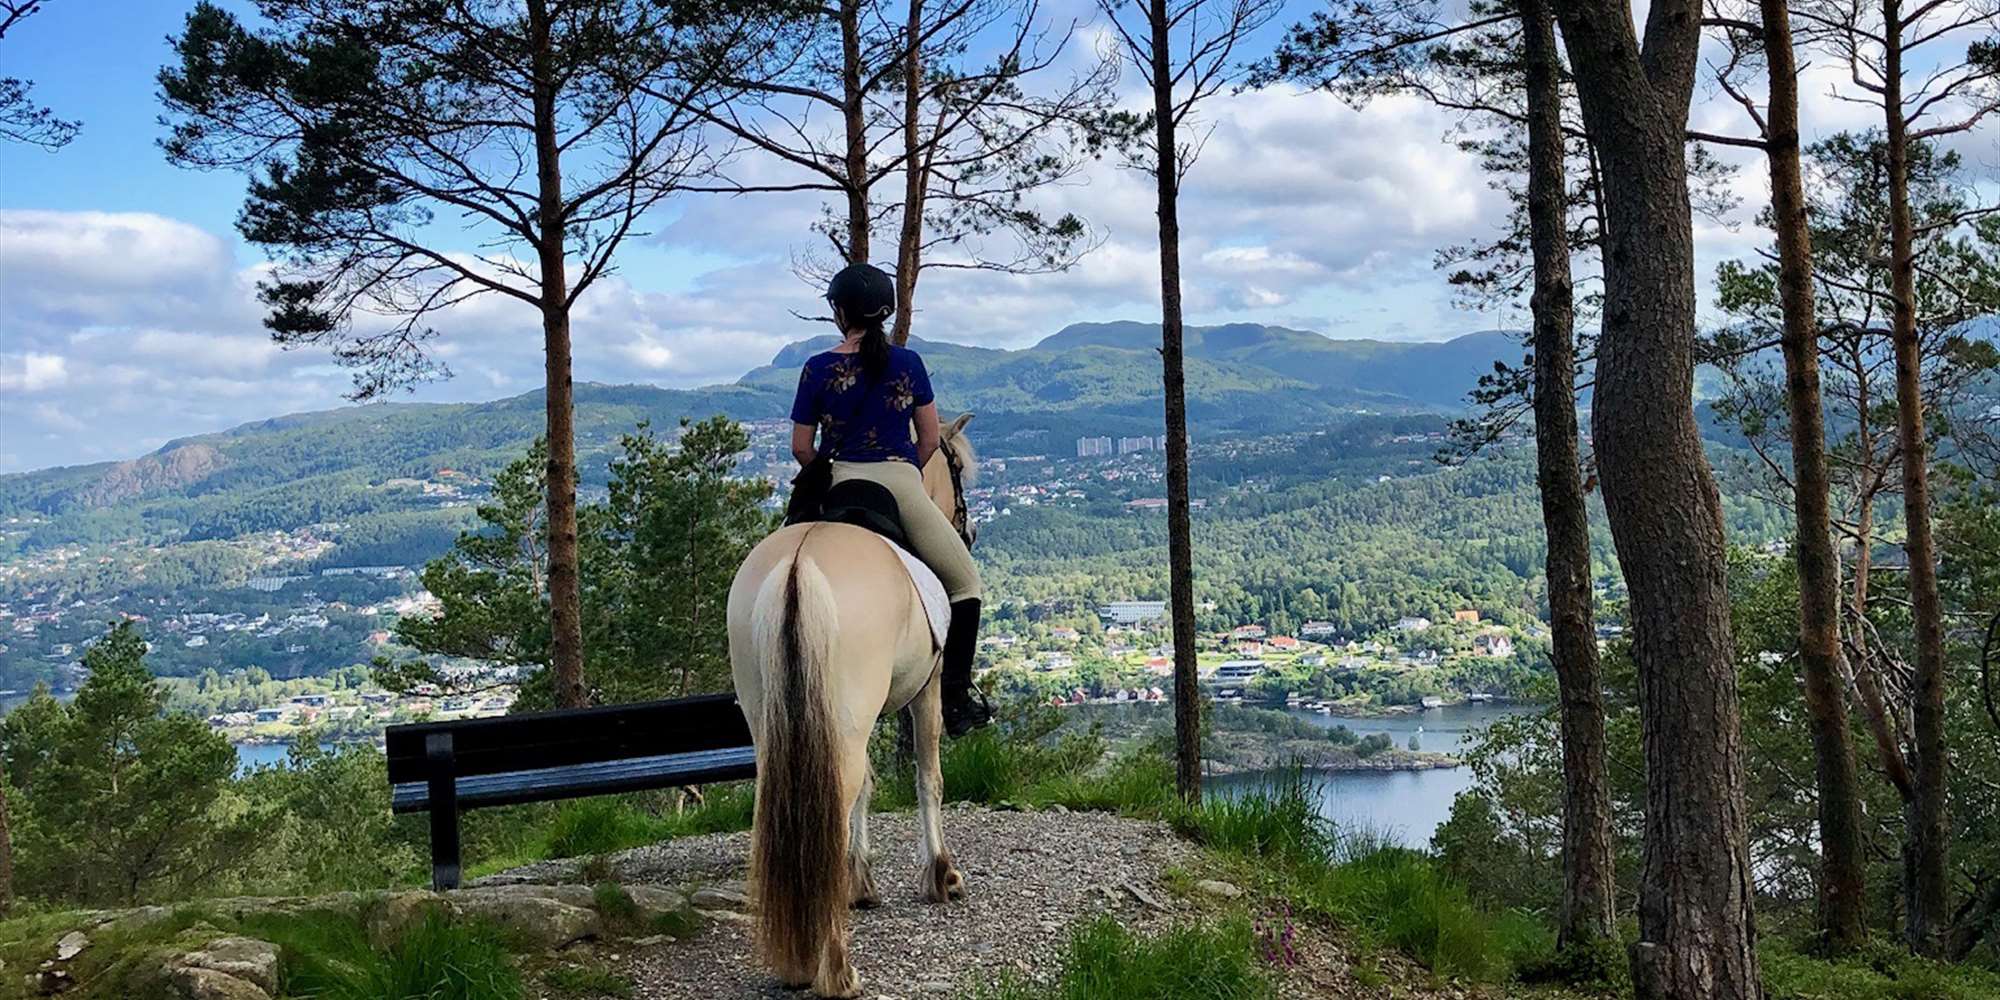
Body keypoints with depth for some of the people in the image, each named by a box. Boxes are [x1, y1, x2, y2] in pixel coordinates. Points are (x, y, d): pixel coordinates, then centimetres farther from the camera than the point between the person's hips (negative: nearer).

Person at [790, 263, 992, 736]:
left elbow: (801, 448, 3)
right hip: (904, 484, -1)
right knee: (964, 583, 12)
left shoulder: (818, 369, 1)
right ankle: (955, 696, 6)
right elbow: (930, 439, 6)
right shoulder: (908, 363, 2)